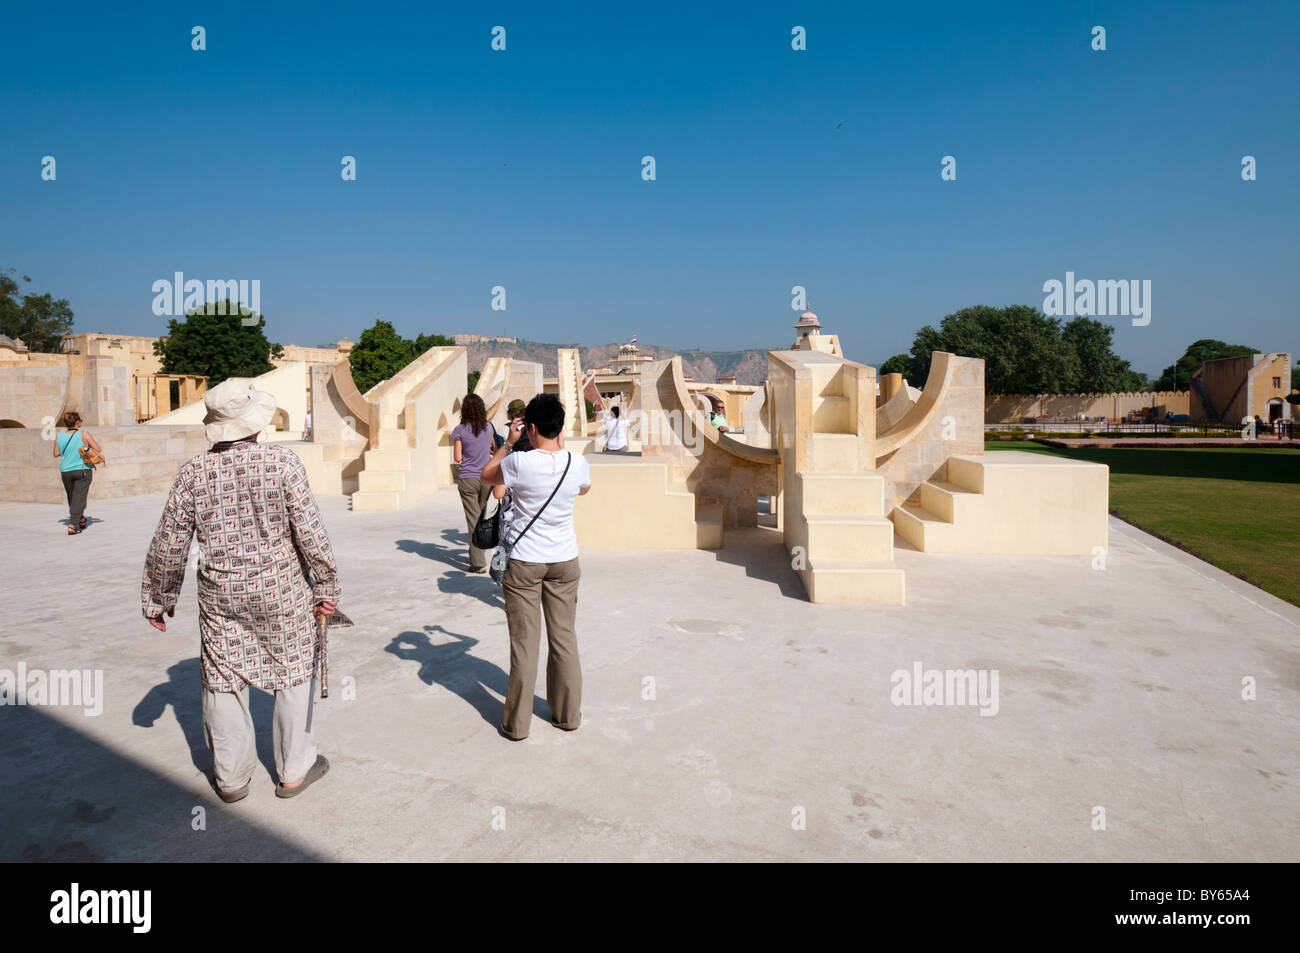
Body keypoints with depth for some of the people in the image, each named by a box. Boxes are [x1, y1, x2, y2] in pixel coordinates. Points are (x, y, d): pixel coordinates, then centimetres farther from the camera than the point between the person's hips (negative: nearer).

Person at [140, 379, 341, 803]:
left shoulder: (193, 473, -3)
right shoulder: (283, 462, -12)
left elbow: (167, 545, 2)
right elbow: (311, 533, -14)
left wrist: (158, 597, 15)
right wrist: (326, 588, -4)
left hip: (220, 596, 3)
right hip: (282, 593, -2)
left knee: (223, 682, 16)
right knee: (294, 676, 13)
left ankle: (231, 778, 29)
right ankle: (294, 771, 23)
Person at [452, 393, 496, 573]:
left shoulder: (460, 430, -9)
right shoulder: (488, 427, 1)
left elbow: (458, 458, -7)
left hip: (467, 479, -3)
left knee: (473, 520, 0)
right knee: (481, 517, 18)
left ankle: (479, 563, -2)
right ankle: (476, 554, 29)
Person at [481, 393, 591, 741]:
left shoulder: (519, 462, -17)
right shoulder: (578, 463, -7)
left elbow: (486, 475, 5)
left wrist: (508, 442, 10)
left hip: (524, 562, -3)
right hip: (565, 560, 3)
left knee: (524, 641, 5)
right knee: (564, 637, 13)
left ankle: (516, 723, 16)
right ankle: (568, 714, 26)